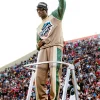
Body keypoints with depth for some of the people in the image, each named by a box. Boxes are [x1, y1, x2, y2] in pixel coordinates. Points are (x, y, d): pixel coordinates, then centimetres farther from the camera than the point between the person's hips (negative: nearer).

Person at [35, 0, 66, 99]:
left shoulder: (55, 15, 18)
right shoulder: (39, 28, 31)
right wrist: (38, 45, 7)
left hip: (55, 46, -5)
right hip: (43, 49, 5)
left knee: (54, 74, -17)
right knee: (39, 76, -9)